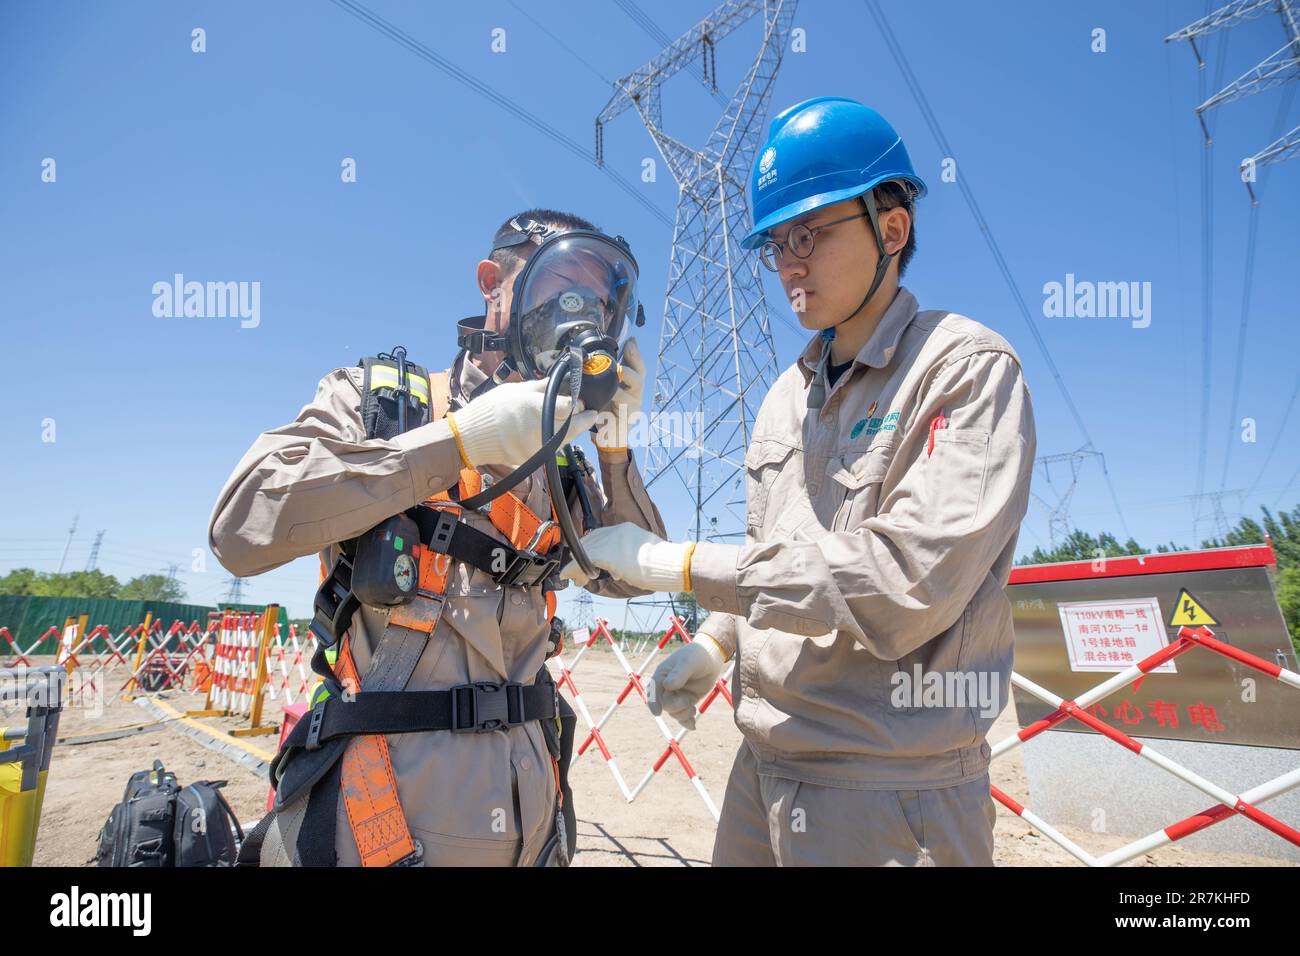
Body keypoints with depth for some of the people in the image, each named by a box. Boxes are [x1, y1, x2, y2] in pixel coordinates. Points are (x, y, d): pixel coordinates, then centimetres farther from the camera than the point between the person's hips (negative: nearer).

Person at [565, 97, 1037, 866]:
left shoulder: (967, 368, -12)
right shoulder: (788, 395, 11)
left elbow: (907, 583, -24)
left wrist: (678, 564, -20)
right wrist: (717, 642, 4)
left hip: (891, 793, -6)